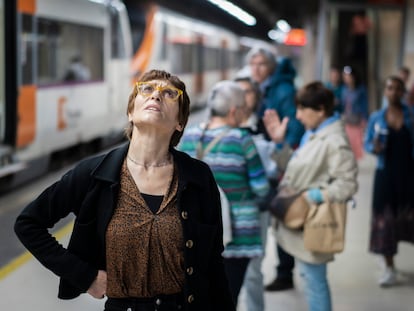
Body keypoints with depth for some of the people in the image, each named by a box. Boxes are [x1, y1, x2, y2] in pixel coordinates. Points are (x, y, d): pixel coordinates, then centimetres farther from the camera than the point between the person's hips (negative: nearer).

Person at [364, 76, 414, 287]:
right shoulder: (376, 117, 1)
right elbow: (367, 143, 5)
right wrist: (374, 148, -15)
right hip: (386, 173, 0)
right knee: (385, 217, 0)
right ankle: (389, 267, 11)